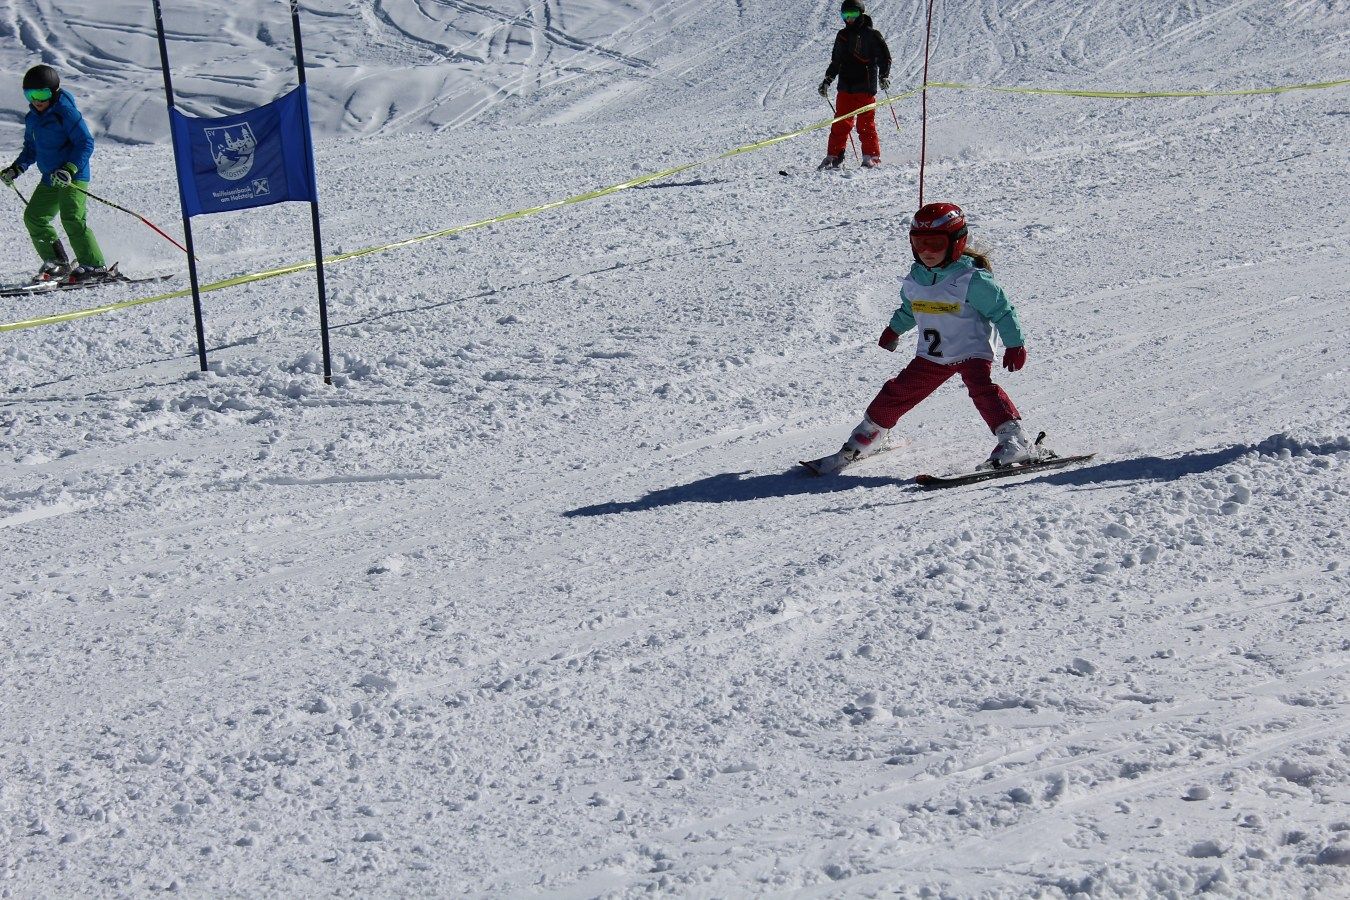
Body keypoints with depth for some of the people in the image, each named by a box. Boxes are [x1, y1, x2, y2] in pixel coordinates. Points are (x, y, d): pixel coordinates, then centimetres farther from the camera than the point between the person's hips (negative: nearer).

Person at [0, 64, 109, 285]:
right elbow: (31, 148, 24)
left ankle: (94, 266, -18)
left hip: (73, 177, -9)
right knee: (33, 217, 5)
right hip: (50, 179, 9)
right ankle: (57, 263, 14)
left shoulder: (66, 112, -14)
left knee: (72, 219, -21)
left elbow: (86, 143, -17)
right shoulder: (32, 118, 11)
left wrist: (70, 169, -27)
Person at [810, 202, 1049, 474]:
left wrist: (1015, 345, -11)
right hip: (931, 356, 6)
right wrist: (894, 329, 34)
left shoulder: (972, 280, -18)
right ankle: (864, 439, 26)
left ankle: (1015, 441, -32)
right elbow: (908, 309, 23)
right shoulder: (915, 279, 1)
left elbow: (1002, 310, -12)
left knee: (981, 386, -30)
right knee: (897, 393, 7)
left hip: (972, 351, -6)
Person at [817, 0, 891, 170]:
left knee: (866, 124, -5)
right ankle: (834, 156, 3)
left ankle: (872, 157, 2)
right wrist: (827, 80, 20)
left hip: (865, 88, -5)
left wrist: (884, 76, -13)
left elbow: (884, 57, 1)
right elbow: (836, 62, 25)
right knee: (840, 124, 0)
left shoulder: (871, 35, -1)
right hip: (845, 88, 5)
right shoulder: (842, 36, 16)